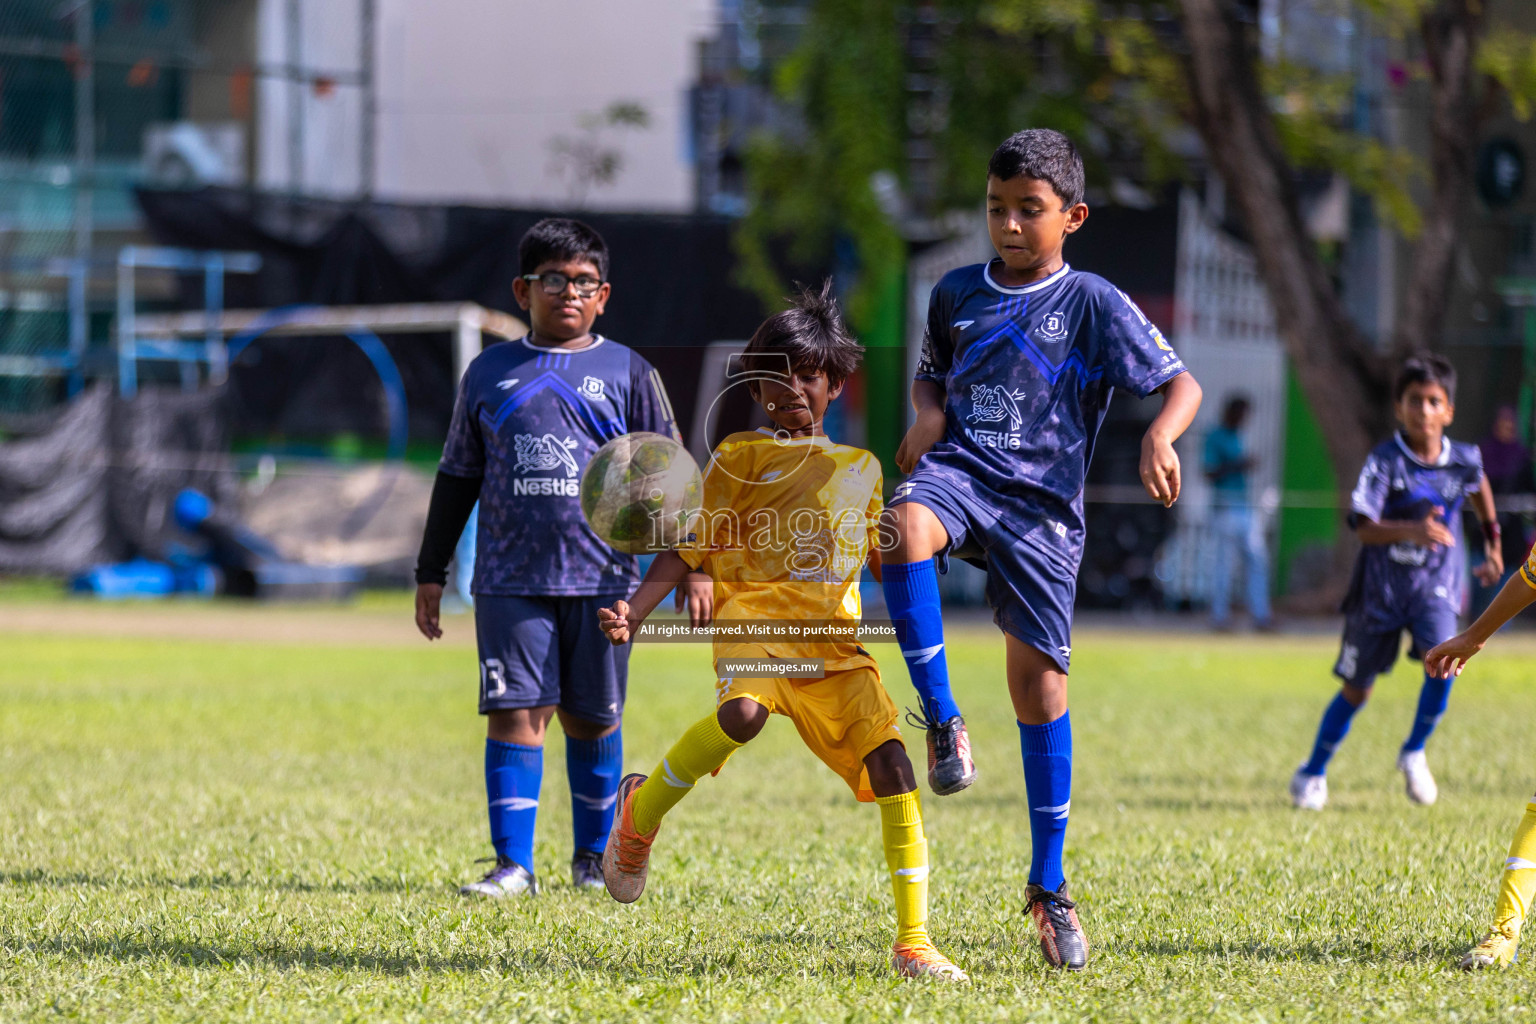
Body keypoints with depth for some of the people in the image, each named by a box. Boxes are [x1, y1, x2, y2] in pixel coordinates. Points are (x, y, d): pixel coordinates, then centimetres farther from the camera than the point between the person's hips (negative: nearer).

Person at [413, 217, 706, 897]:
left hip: (601, 578, 0)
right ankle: (513, 864, -7)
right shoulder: (489, 374, 10)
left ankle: (594, 856, 23)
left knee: (591, 719, 7)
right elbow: (457, 477, 15)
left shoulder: (626, 373, 6)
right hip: (510, 580, 0)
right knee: (515, 713, -8)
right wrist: (431, 574, 13)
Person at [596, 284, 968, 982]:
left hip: (835, 637, 4)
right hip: (754, 618, -4)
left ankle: (912, 943, -10)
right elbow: (690, 546, 7)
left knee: (890, 763, -14)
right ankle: (640, 811, -9)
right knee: (743, 713, -37)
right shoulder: (740, 456, 11)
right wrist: (635, 610, -8)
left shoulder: (861, 467, 23)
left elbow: (882, 559, 34)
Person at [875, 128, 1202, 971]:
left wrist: (1159, 438, -25)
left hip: (1041, 504, -2)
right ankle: (941, 720, -21)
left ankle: (1049, 885, 10)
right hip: (959, 473, 2)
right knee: (903, 529, -36)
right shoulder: (956, 294, 11)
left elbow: (1180, 383, -3)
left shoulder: (1093, 305, 0)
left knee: (1038, 679, -3)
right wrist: (928, 416, 4)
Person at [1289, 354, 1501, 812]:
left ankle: (1414, 753, -2)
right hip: (1381, 584, -2)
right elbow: (1364, 528, -28)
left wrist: (1493, 542, 28)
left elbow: (1479, 485, 21)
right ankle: (1313, 773, 29)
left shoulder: (1464, 460, -5)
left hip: (1434, 584, 2)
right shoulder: (1384, 461, -17)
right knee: (1357, 688, 8)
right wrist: (1411, 530, -45)